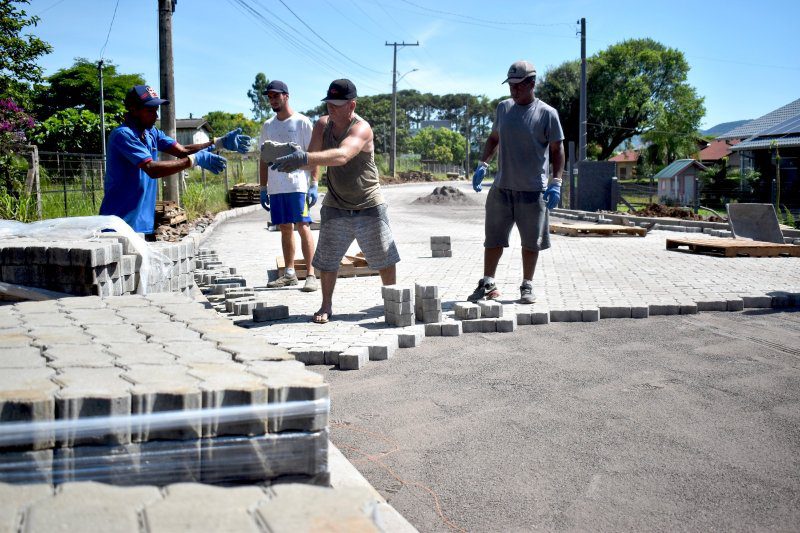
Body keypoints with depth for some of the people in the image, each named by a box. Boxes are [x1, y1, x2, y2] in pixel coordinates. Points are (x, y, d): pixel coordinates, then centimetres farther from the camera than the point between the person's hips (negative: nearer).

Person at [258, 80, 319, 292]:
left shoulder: (302, 122, 0)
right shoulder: (267, 126, 15)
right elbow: (264, 159, 19)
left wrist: (314, 185, -10)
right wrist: (263, 188, 14)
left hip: (298, 185, -5)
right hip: (276, 187, 6)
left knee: (302, 227, -9)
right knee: (285, 229, 10)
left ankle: (311, 275, -6)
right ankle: (289, 273, 18)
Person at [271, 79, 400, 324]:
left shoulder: (362, 128, -24)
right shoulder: (322, 125, -5)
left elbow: (342, 156, -42)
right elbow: (313, 157, -11)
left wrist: (304, 158, -55)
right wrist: (293, 161, -34)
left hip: (369, 205, -4)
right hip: (336, 205, 4)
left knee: (384, 258, 7)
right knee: (327, 259, 2)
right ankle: (326, 307, 16)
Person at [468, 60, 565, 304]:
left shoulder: (547, 113, -5)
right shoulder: (503, 108, 8)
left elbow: (557, 150, -2)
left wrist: (556, 182, -11)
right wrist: (483, 165, 5)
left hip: (533, 191, -3)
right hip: (501, 188, 3)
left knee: (531, 241, 7)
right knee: (493, 239, 7)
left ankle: (527, 286, 21)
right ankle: (487, 284, 18)